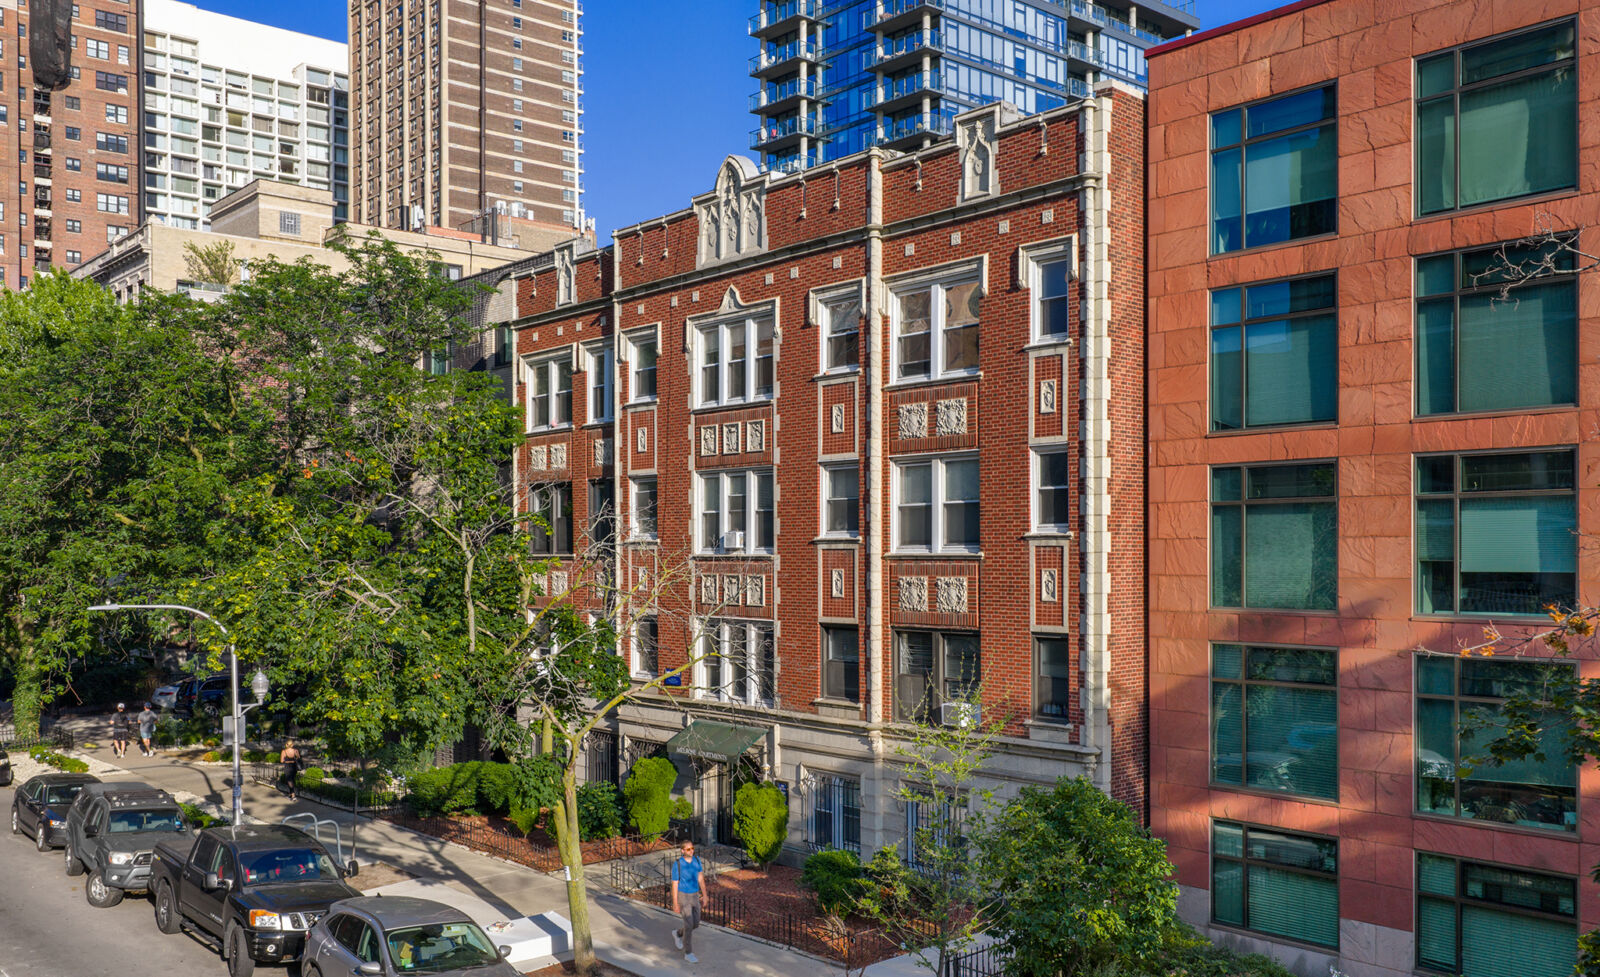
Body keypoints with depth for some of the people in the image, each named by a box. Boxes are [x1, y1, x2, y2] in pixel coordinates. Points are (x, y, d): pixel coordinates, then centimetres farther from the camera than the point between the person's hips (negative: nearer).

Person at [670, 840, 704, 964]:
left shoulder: (696, 860, -4)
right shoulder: (677, 865, -20)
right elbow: (674, 884, -14)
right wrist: (675, 904, -11)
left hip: (694, 896, 6)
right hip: (683, 897, -6)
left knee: (696, 923, 13)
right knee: (689, 925, -7)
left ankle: (678, 933, 42)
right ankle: (688, 953, 8)